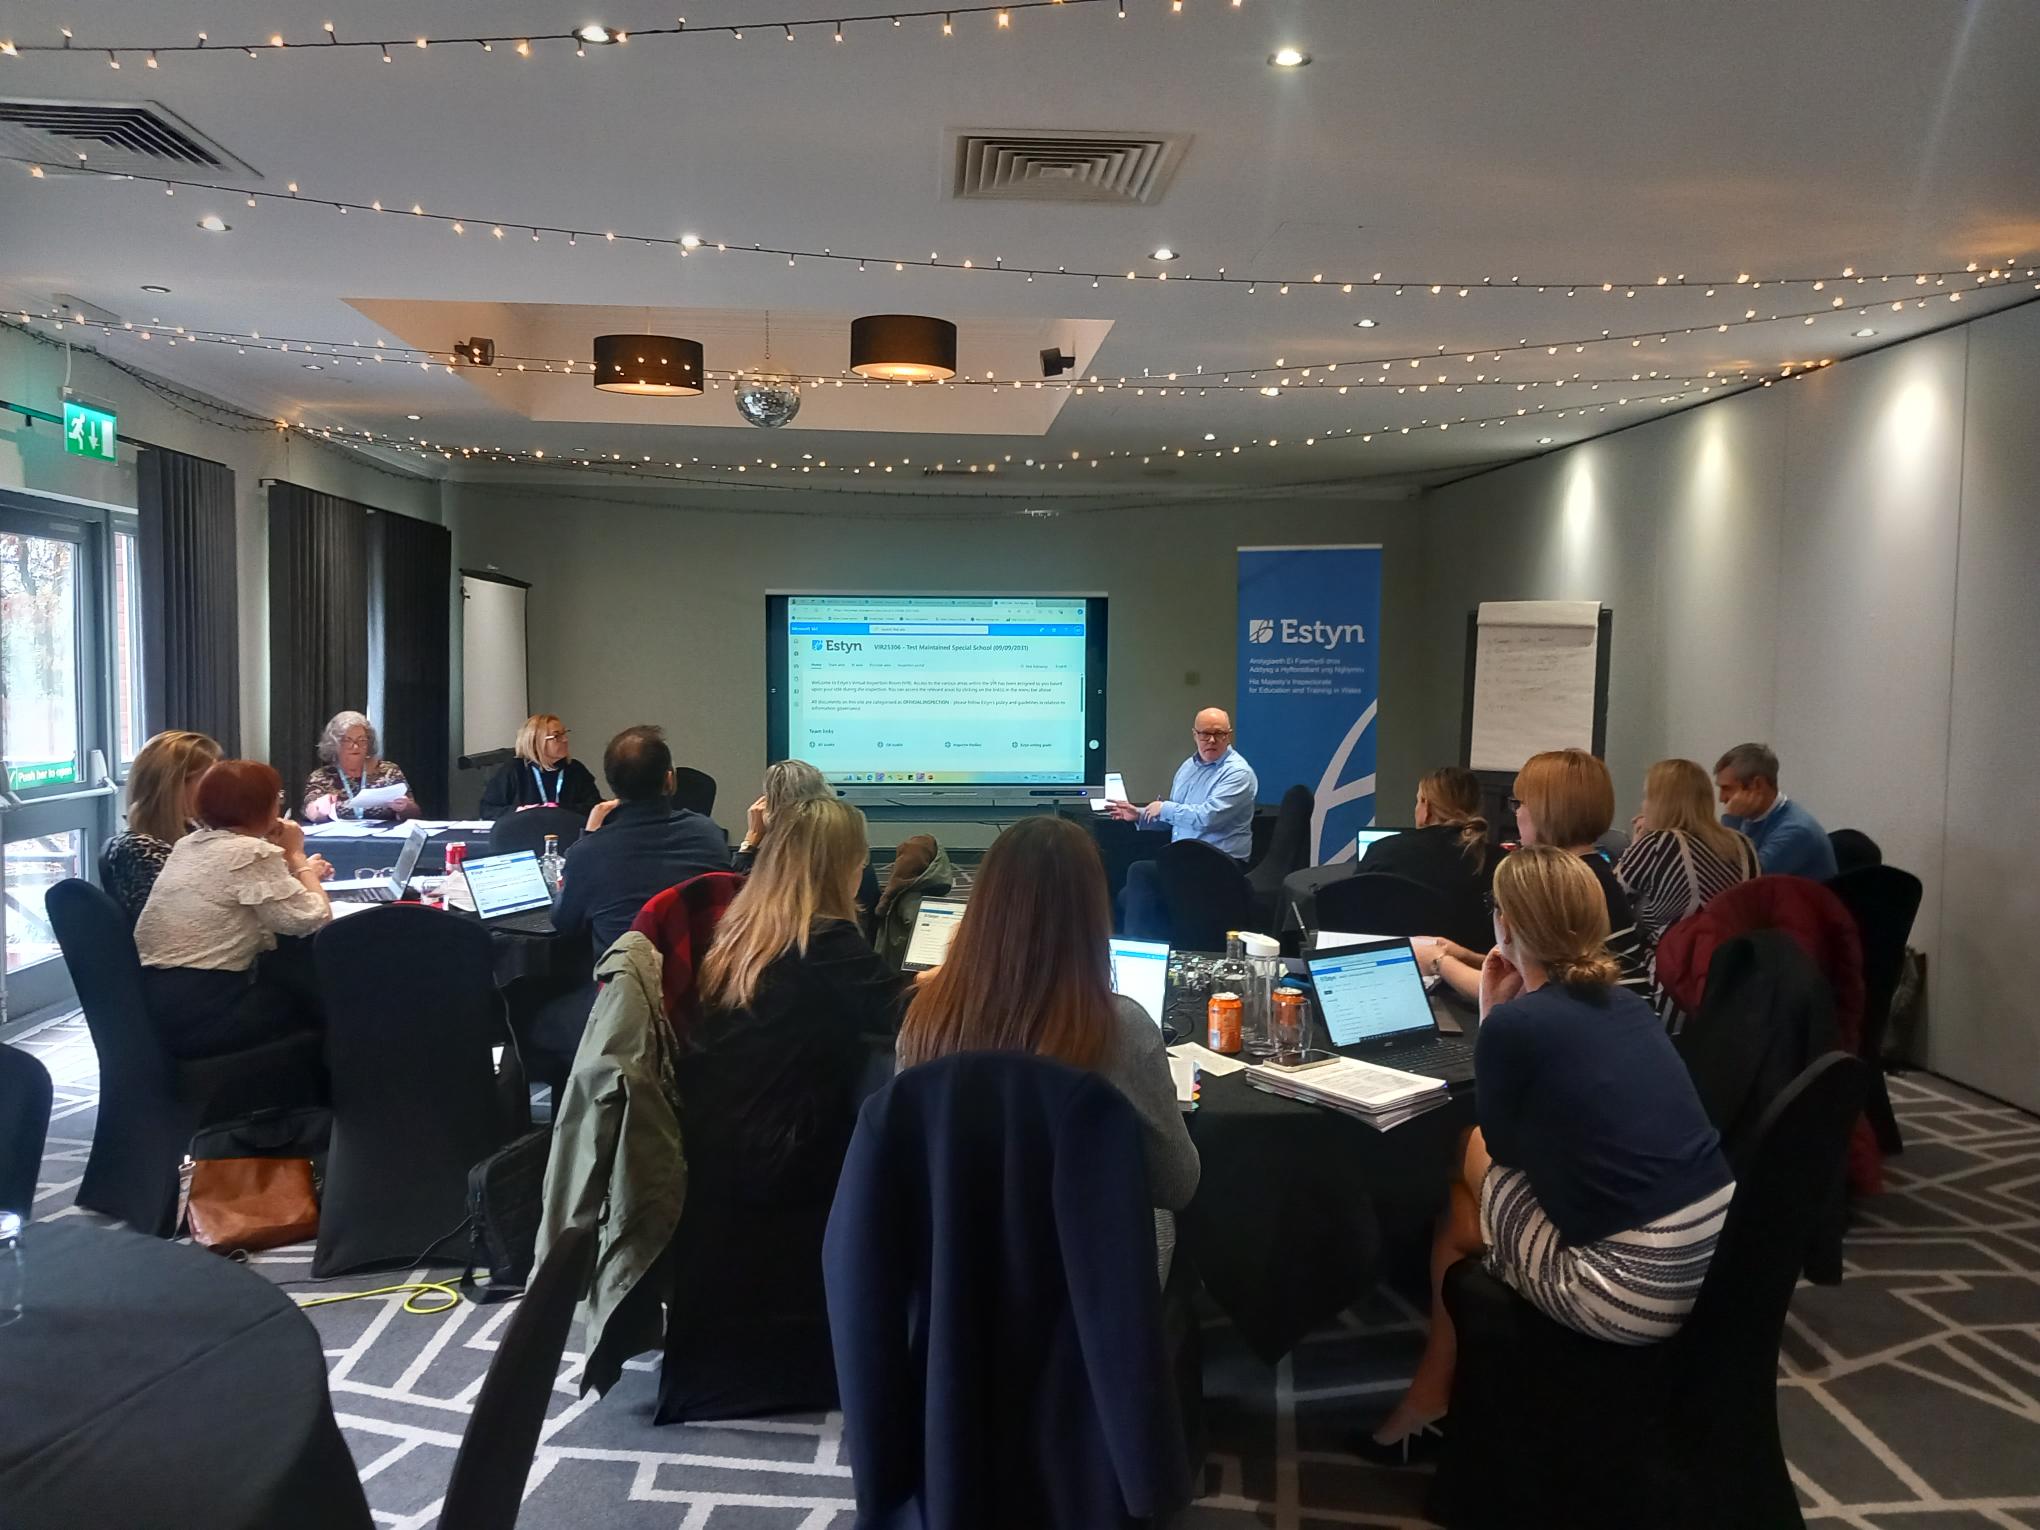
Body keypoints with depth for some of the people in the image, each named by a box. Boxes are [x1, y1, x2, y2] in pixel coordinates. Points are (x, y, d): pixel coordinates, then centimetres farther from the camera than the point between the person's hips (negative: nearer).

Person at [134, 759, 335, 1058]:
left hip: (156, 1001, 9)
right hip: (200, 1012, -9)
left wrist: (302, 871, 23)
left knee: (297, 962, 19)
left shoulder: (189, 844, 12)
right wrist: (296, 855, 1)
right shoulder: (251, 852, -14)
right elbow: (314, 919, -12)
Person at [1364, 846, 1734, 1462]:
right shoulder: (1625, 1003, 10)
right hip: (1719, 1254, 8)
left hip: (1638, 1290, -7)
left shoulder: (1514, 1023, -14)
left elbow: (1503, 1144, 5)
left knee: (1459, 1211, 18)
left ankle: (1431, 1398, 36)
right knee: (1480, 1152, 23)